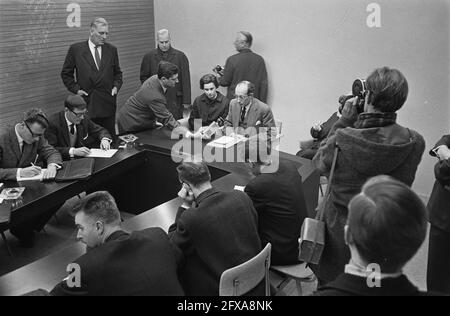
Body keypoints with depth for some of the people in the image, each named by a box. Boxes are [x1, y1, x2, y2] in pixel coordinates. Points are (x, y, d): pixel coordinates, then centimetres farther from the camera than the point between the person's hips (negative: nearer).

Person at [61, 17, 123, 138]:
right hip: (85, 103, -2)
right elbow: (66, 74, 8)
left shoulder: (112, 50, 9)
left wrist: (116, 86, 1)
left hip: (107, 104, 2)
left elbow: (117, 73, 18)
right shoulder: (76, 49, 1)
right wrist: (75, 89, -4)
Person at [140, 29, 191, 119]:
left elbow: (186, 80, 1)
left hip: (175, 100, -1)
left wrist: (186, 102, -4)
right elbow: (144, 77, 12)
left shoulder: (180, 56, 3)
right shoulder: (149, 56, 7)